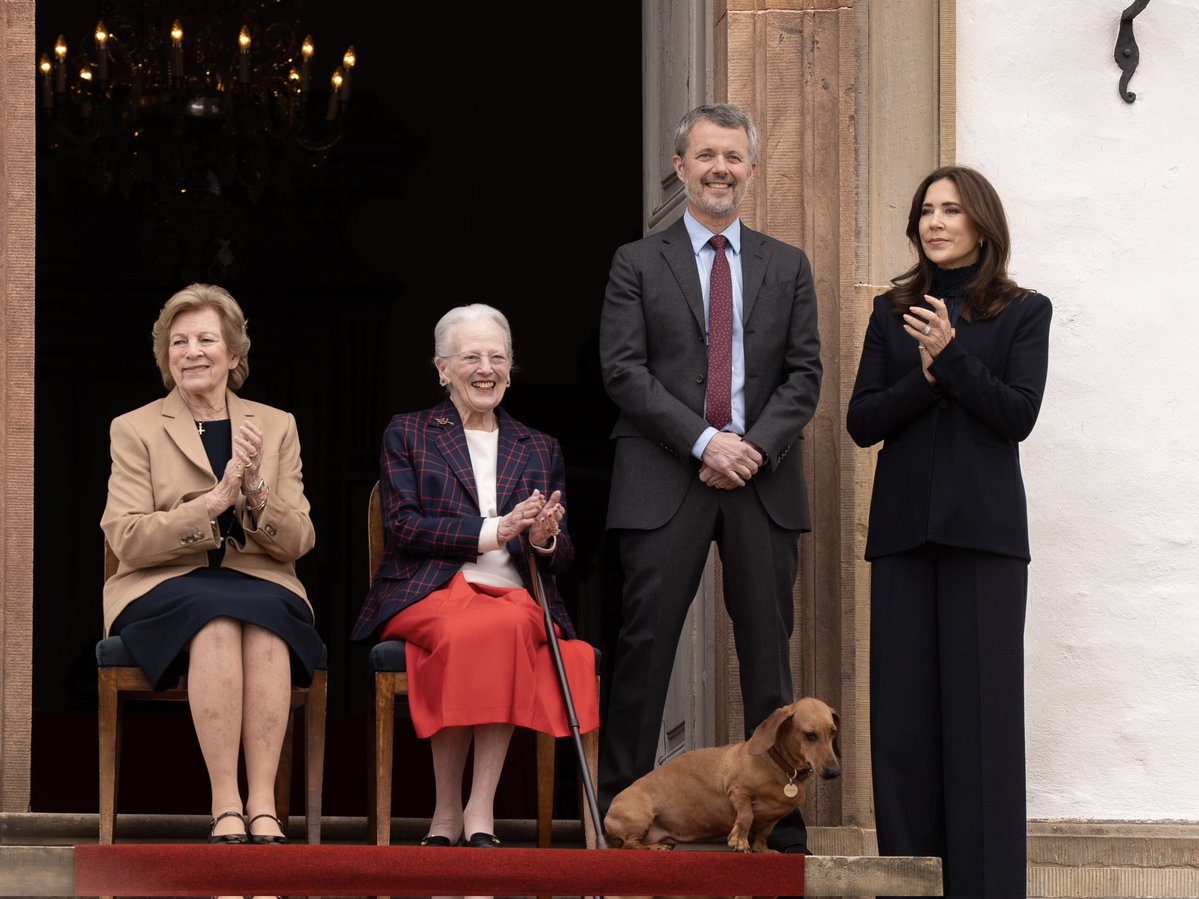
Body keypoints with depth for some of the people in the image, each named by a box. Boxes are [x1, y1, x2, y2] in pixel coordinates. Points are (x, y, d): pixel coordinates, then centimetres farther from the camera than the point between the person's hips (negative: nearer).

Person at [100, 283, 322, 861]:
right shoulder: (135, 429, 8)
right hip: (165, 591, -2)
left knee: (266, 617, -35)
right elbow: (127, 540, -5)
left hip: (260, 585, 2)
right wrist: (214, 502, -16)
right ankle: (226, 805, -39)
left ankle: (261, 803, -40)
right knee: (217, 616, -36)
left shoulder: (276, 427, 15)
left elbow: (297, 543, 8)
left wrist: (257, 492, -12)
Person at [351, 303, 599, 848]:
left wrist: (544, 540, -8)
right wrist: (495, 529, -10)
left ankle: (479, 814, -37)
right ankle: (447, 813, -28)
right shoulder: (408, 434, 16)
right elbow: (402, 525, 1)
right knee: (467, 632, -38)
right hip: (428, 594, -2)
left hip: (514, 597, 2)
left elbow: (561, 559, 18)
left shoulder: (539, 450, 24)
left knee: (512, 626, -37)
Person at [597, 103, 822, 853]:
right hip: (666, 481, -2)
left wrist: (756, 446, -9)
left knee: (769, 651, 3)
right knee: (647, 644, -5)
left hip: (764, 481, 2)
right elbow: (625, 370, -3)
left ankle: (782, 821, 6)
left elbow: (805, 374, 7)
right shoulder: (638, 264, 7)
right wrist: (705, 441, -13)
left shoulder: (788, 268, 14)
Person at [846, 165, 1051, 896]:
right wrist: (926, 377, -10)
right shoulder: (893, 313, 13)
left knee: (982, 705, -4)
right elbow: (862, 421, 5)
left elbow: (1019, 415, -6)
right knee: (905, 707, 0)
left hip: (983, 527, -3)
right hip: (904, 527, 3)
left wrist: (951, 355, -14)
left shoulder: (1022, 313, 5)